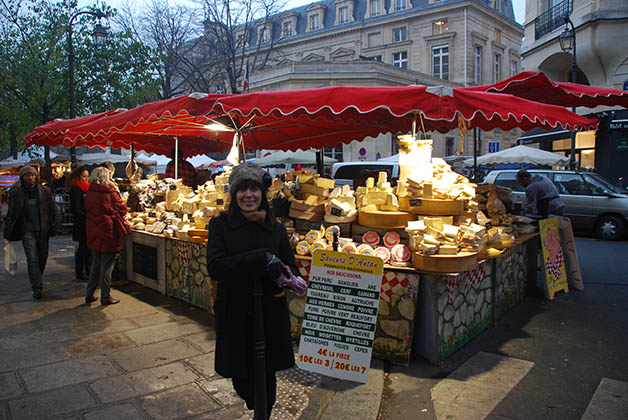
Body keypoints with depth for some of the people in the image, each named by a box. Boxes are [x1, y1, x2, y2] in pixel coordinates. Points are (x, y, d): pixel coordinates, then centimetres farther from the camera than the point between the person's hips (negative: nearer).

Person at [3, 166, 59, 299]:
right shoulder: (16, 193, 1)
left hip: (43, 230, 2)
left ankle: (36, 278, 35)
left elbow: (53, 210, 5)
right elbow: (11, 214, 6)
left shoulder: (45, 191, 2)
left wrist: (55, 227, -1)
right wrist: (8, 233, 4)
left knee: (43, 257, 10)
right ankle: (37, 287, -6)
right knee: (32, 258, -9)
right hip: (27, 230, -2)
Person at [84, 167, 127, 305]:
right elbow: (122, 209, -2)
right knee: (107, 267, 4)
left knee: (96, 264, 19)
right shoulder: (110, 193, -13)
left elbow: (88, 211, 12)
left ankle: (89, 294, 23)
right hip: (109, 235, -5)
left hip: (93, 235, 5)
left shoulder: (89, 194, 2)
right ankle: (105, 297, 12)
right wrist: (116, 192, 7)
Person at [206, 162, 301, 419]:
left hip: (270, 314, 1)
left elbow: (292, 268, 8)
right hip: (234, 314, 0)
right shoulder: (220, 225, -5)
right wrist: (262, 258, -27)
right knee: (240, 377, 12)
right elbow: (214, 267, -18)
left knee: (266, 376, 8)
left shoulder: (276, 229, 1)